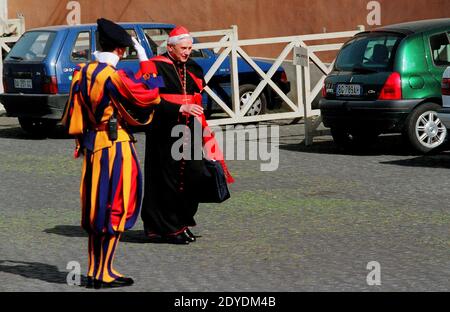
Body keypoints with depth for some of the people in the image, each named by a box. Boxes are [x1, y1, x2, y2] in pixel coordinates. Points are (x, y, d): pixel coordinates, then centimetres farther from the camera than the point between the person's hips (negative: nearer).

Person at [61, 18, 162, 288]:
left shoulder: (82, 73, 6)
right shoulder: (113, 76, -18)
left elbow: (74, 114, 14)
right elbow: (148, 94, -13)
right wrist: (145, 61, -5)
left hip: (91, 147, 8)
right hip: (115, 148, -8)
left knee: (96, 209, 14)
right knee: (115, 208, 0)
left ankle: (94, 271, 18)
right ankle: (104, 274, 1)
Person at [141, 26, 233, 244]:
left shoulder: (192, 69, 14)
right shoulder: (157, 68, -8)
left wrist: (202, 126, 15)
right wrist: (181, 108, -24)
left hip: (189, 133, 7)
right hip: (165, 134, -7)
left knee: (189, 179, 6)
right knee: (167, 181, -5)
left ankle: (182, 224, 15)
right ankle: (166, 228, 0)